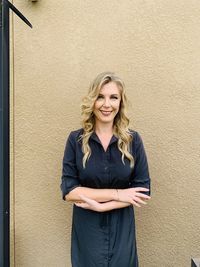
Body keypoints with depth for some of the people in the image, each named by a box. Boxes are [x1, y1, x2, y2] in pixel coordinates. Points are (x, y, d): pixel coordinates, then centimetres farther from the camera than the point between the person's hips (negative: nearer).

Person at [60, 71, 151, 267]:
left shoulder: (133, 140, -6)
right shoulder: (76, 140, -8)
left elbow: (143, 190, -8)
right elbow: (69, 191, -13)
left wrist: (100, 205, -17)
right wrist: (117, 194, -17)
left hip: (122, 231, 1)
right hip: (86, 230, 0)